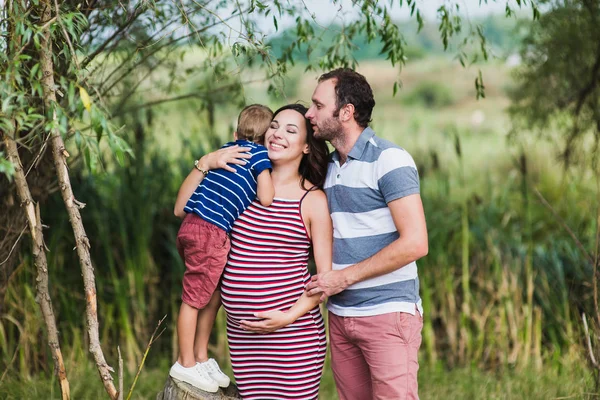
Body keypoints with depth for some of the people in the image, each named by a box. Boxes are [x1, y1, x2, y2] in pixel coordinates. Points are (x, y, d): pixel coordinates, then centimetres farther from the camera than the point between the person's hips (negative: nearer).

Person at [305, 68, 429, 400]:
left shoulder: (389, 160, -10)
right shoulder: (329, 167, 14)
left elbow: (415, 243, -17)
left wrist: (344, 277, -14)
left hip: (387, 313, -7)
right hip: (340, 315, 7)